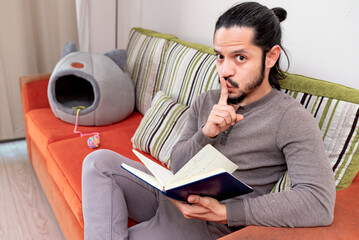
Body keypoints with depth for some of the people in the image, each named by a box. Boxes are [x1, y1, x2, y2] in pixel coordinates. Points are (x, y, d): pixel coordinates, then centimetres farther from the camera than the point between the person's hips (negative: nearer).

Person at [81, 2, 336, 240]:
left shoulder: (292, 119, -13)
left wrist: (224, 212, -30)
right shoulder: (207, 101, 5)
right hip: (172, 196, 6)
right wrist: (206, 134, -17)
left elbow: (320, 203, -26)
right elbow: (177, 165, 5)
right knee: (100, 161, -13)